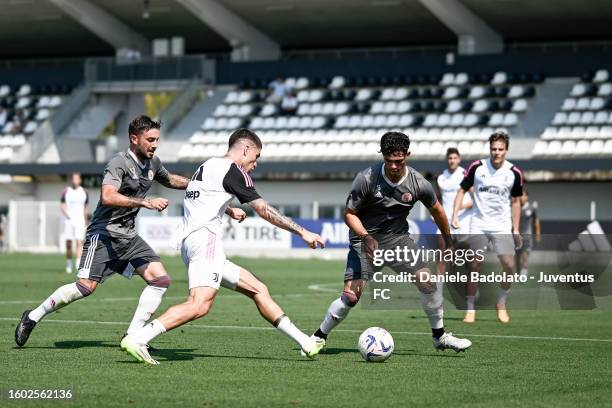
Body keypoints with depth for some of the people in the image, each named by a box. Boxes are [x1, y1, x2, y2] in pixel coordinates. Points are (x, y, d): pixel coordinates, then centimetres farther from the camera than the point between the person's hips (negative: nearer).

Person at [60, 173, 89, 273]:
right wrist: (66, 215, -16)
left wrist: (85, 221, 16)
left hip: (80, 220, 0)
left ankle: (79, 265, -19)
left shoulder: (84, 192, 9)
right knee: (68, 243, 4)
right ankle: (69, 265, 17)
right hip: (69, 220, 0)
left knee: (79, 242, -12)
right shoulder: (66, 191, 3)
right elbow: (62, 206, 1)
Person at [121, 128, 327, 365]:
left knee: (258, 289, 12)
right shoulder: (232, 170, -3)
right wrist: (302, 232, -3)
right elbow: (263, 210, -6)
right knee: (200, 305, -27)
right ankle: (137, 339, -35)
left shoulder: (207, 166, 25)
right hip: (205, 240, -11)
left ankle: (305, 343, 11)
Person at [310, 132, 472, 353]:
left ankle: (439, 336, 10)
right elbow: (349, 214, -10)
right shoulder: (366, 179, -20)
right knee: (351, 295, -17)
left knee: (427, 281, -11)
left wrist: (449, 244, 16)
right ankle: (319, 337, 2)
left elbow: (437, 211, 7)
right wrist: (366, 237, -27)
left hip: (397, 236, 3)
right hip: (365, 239, -3)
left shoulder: (418, 183, -12)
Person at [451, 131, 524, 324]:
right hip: (479, 226, -1)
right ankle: (470, 309, 7)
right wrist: (455, 215, -7)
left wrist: (516, 230, 5)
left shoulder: (514, 173, -3)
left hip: (503, 226, 1)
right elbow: (462, 190, 4)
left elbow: (515, 201, 8)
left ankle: (501, 304, 13)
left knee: (509, 266, -9)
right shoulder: (476, 167, -6)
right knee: (475, 267, -4)